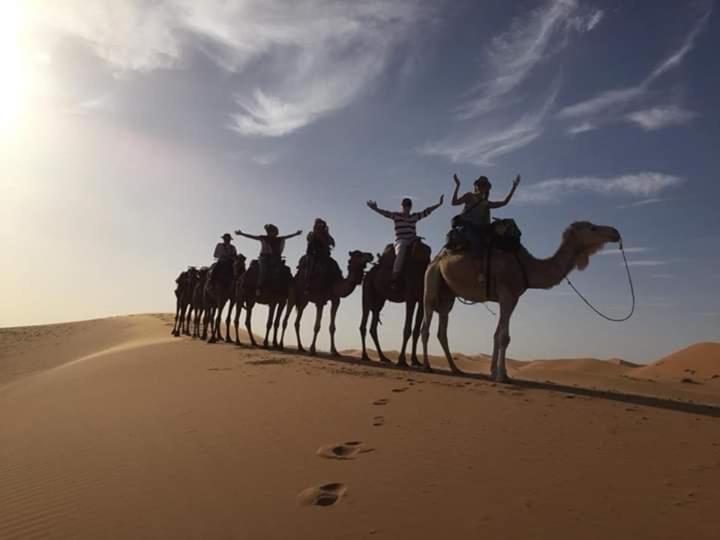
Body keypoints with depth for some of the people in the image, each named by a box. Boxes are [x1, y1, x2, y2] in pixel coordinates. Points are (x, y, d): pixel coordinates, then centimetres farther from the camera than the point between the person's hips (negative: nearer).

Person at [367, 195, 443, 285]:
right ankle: (394, 281, -38)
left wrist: (439, 204, 15)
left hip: (412, 241, 5)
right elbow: (386, 213, -10)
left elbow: (427, 211, 18)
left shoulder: (415, 216, 18)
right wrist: (376, 209, -29)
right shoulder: (396, 215, 7)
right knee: (401, 253, -35)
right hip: (401, 240, -5)